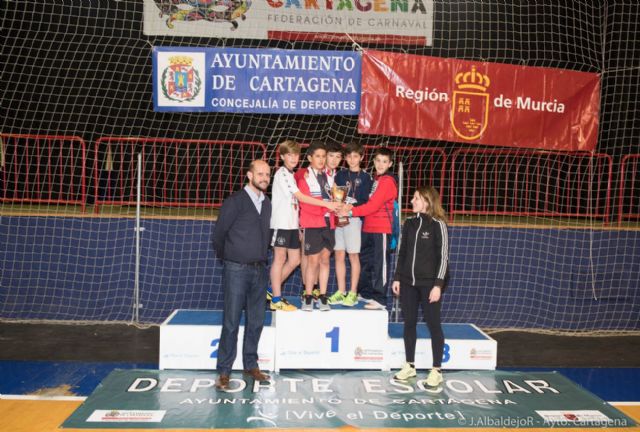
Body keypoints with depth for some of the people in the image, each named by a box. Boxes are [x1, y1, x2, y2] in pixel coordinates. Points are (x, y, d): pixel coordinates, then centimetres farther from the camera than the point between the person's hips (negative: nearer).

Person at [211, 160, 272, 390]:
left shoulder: (267, 204, 12)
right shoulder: (234, 202, -7)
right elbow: (219, 233, -2)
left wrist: (262, 259, 13)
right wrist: (227, 258, 9)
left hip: (259, 269, 5)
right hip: (237, 269, -5)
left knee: (256, 321, 10)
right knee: (231, 322, -2)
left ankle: (251, 364, 23)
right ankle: (224, 371, 7)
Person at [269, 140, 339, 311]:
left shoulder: (291, 175, 16)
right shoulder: (282, 174, -11)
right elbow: (301, 197, -18)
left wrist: (298, 226, 9)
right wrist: (327, 204, -19)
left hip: (292, 223, 8)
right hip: (281, 223, -8)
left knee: (294, 260, 9)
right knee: (280, 258, -2)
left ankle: (273, 290, 21)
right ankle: (276, 299, 6)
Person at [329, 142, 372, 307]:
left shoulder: (365, 177, 3)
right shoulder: (340, 174, 14)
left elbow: (365, 201, -4)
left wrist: (352, 207, -20)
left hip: (355, 218, -3)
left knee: (353, 255, 0)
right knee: (339, 254, 5)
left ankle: (353, 293, 7)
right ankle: (341, 292, 13)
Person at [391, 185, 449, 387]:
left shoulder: (438, 225, -8)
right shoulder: (409, 223, 9)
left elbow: (443, 256, -10)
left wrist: (438, 285, -15)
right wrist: (397, 278, 10)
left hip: (429, 283, -5)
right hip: (408, 282, 5)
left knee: (433, 324, 2)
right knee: (409, 323, 10)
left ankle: (436, 370, 11)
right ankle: (410, 366, 22)